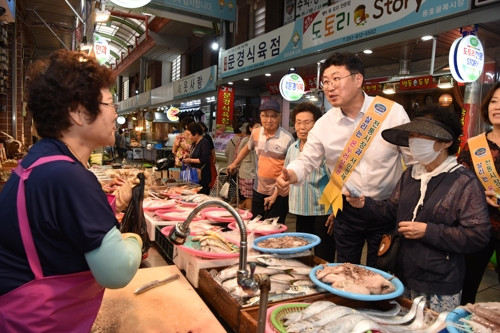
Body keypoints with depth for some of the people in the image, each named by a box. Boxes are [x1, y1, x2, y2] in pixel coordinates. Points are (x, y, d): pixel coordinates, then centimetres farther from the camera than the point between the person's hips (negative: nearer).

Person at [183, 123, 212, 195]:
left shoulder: (204, 143, -15)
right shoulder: (194, 143, 12)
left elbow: (204, 159, -20)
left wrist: (190, 160, -17)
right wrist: (188, 155, 6)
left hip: (203, 175, -9)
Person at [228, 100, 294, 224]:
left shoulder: (287, 139, -16)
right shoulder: (256, 133, 0)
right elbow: (248, 148, 22)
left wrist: (275, 194, -17)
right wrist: (235, 163, 29)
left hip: (279, 193, -5)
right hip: (258, 190, 5)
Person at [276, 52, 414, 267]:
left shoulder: (393, 112, -13)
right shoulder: (324, 124, -7)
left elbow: (414, 159, -6)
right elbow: (307, 160, -3)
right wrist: (289, 175, -25)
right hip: (347, 211, 2)